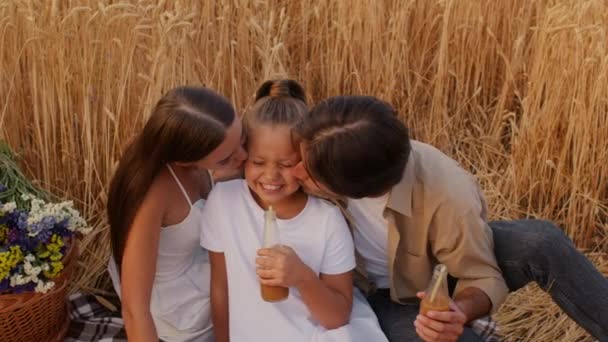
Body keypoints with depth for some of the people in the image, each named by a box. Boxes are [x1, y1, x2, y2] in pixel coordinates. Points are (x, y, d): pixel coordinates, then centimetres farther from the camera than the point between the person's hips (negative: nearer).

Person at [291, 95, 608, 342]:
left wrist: (461, 311, -43)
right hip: (388, 298, 2)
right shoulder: (330, 147, -28)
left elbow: (483, 277, -21)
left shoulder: (447, 197, -37)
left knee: (540, 242, -32)